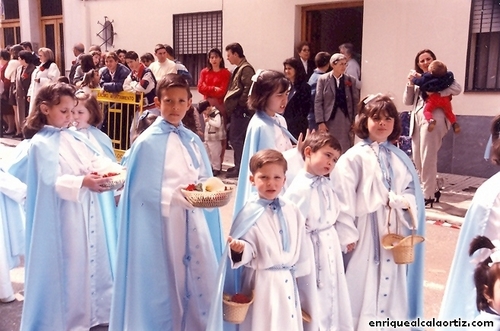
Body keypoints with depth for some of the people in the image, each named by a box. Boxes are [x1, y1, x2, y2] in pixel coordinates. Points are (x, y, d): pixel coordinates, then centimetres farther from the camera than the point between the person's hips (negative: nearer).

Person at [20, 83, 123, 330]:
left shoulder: (75, 137, 10)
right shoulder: (41, 143, -11)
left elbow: (96, 160, 5)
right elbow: (52, 181, -20)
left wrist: (115, 170, -15)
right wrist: (82, 182, -34)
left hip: (88, 211, 7)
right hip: (64, 217, -7)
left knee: (91, 259, 16)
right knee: (69, 265, 3)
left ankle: (90, 311, 32)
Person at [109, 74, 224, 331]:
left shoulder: (193, 141, 9)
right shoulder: (148, 142, -8)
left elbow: (203, 179, 12)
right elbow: (142, 189, -12)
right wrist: (177, 196, -22)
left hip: (193, 222, 5)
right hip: (162, 224, -5)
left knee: (203, 280, 8)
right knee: (167, 283, 6)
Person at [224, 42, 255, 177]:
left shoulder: (246, 68, -12)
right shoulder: (239, 69, 20)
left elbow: (249, 88, -22)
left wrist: (240, 103, -17)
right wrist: (230, 104, 14)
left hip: (240, 110, -10)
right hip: (236, 110, 10)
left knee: (236, 139, -8)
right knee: (235, 138, 14)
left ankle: (240, 168, -2)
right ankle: (238, 165, 23)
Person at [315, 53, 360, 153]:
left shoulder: (351, 80, 7)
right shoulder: (323, 79, 1)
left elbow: (356, 101, 8)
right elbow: (318, 102, -1)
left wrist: (355, 121, 2)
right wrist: (320, 122, -8)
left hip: (347, 121, 2)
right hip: (329, 121, -1)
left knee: (346, 150, 1)